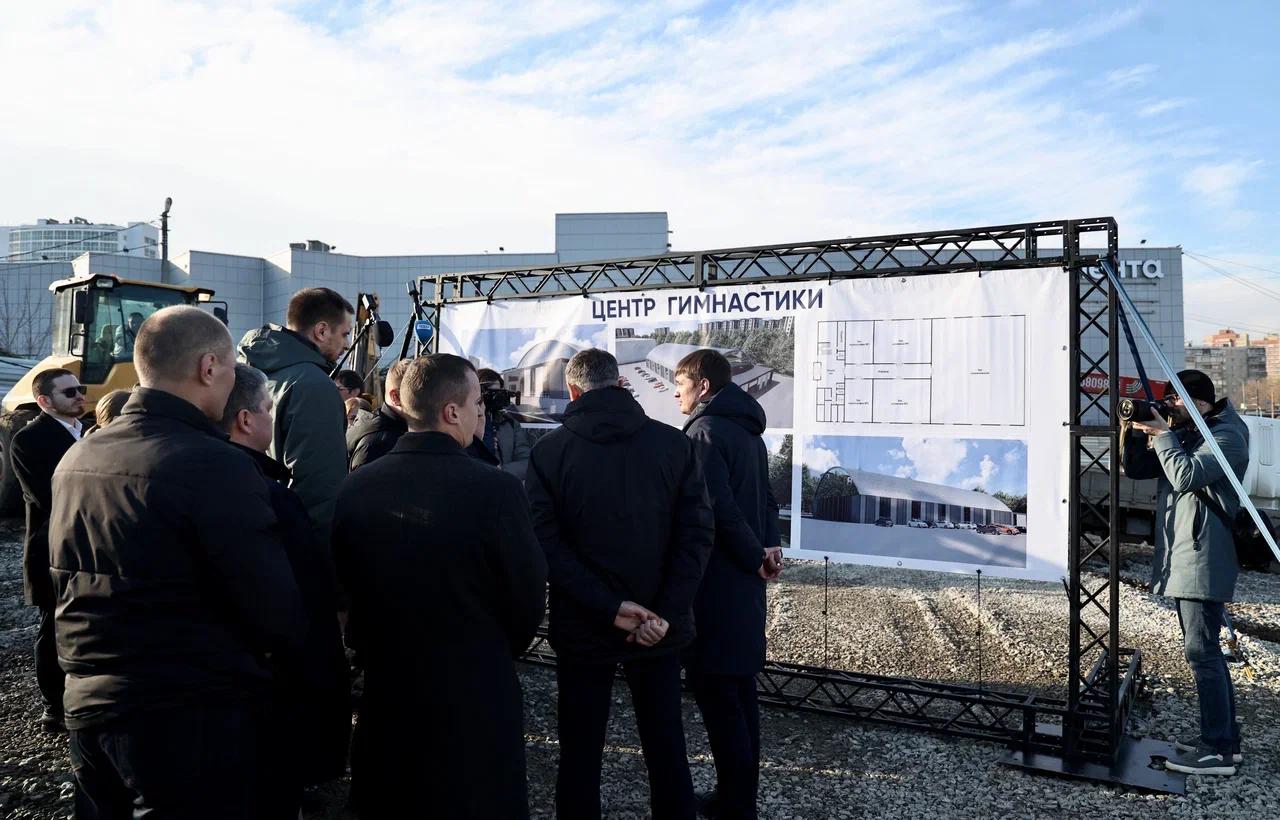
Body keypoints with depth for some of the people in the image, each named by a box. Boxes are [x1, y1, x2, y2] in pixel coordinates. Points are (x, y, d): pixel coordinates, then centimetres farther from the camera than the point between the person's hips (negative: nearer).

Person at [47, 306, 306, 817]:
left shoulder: (74, 461, 4)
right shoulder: (216, 467, -22)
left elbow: (68, 592, 15)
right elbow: (280, 617, -20)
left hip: (88, 707, 8)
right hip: (196, 718, -7)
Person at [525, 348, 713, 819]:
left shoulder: (548, 450, -7)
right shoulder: (674, 443, -4)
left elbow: (545, 544, -14)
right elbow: (697, 533, -9)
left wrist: (609, 608, -16)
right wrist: (665, 613, -12)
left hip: (582, 628, -1)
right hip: (660, 629, 1)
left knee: (580, 755, 13)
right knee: (666, 750, 15)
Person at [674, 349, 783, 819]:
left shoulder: (703, 432, -15)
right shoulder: (748, 431, 14)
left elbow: (720, 509, -22)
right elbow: (765, 497, 15)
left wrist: (756, 557, -12)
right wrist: (770, 545, 2)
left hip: (715, 583, -9)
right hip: (744, 582, 9)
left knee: (715, 689, -1)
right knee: (739, 687, 15)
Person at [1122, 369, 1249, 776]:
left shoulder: (1227, 437, -12)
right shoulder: (1182, 434, 15)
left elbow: (1186, 476, -27)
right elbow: (1135, 469, 15)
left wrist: (1161, 434, -16)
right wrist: (1136, 433, -1)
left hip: (1202, 562, -10)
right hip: (1182, 559, 10)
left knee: (1201, 652, -7)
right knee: (1205, 650, 15)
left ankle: (1218, 751, -1)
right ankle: (1224, 738, 25)